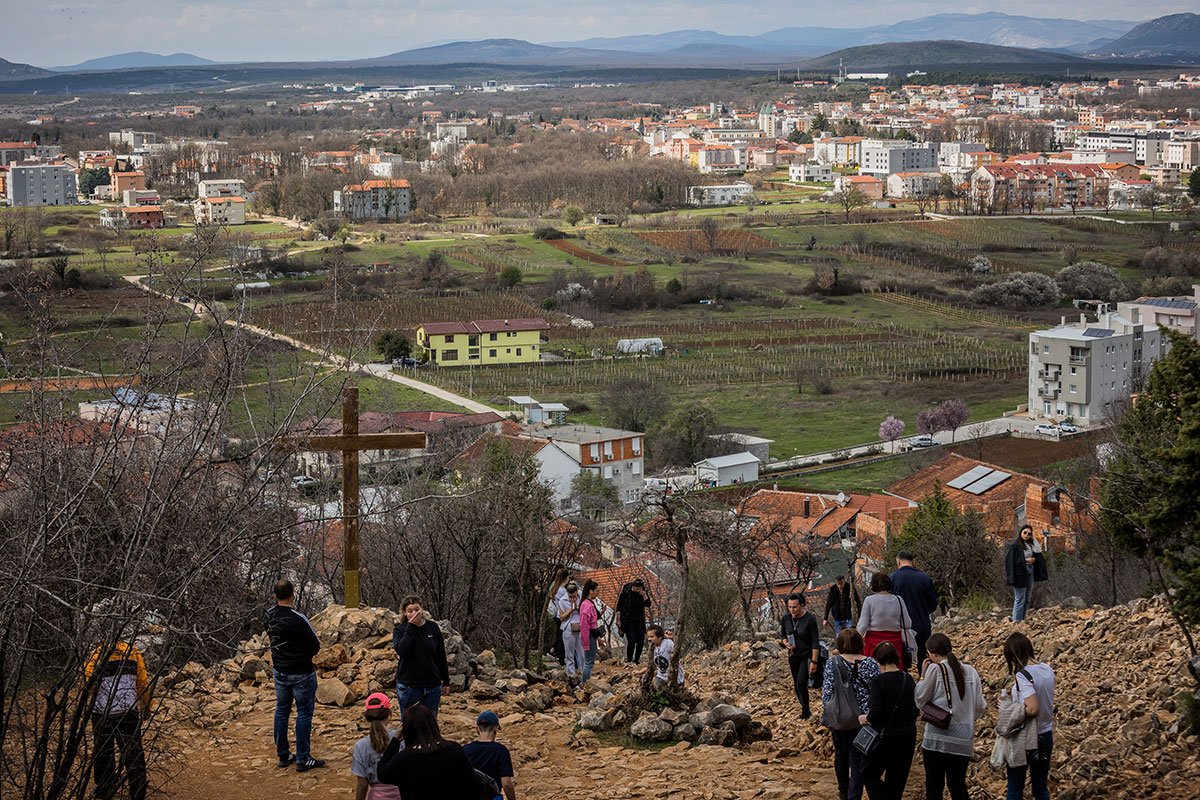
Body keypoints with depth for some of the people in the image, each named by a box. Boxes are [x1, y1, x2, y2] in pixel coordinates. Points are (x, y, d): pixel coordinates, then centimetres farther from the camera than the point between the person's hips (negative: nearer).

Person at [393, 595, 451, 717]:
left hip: (432, 685, 2)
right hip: (408, 686, -2)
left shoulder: (432, 627, 2)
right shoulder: (399, 629, -4)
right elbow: (401, 650, -24)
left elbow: (441, 656, 9)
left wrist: (446, 681, 11)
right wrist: (410, 627, -23)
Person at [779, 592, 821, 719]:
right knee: (797, 685, 10)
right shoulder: (785, 619, -2)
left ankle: (805, 712, -2)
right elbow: (782, 635, 14)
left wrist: (814, 661, -20)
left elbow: (815, 642, -16)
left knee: (801, 683, -16)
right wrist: (786, 643, -9)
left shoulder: (809, 619, -17)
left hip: (807, 655, -6)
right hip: (793, 656, 6)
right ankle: (805, 710, 25)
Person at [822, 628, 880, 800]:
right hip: (864, 719, -1)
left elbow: (826, 693, -11)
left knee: (841, 754, 21)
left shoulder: (833, 663, -9)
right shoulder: (870, 664, -8)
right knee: (858, 760, 4)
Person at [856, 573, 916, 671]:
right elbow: (907, 625, 4)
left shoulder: (869, 600, -6)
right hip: (895, 641, 2)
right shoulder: (898, 600, 1)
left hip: (874, 640, -2)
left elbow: (862, 625, -5)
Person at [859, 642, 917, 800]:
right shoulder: (908, 679, 4)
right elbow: (914, 710, 11)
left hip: (886, 737, -6)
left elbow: (875, 714, -20)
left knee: (870, 774, 11)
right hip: (908, 736, 6)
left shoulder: (879, 681, -16)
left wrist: (864, 718, -1)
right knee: (897, 780, 16)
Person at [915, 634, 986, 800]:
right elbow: (980, 707, 8)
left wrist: (923, 676, 8)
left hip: (937, 740, -4)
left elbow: (920, 701, -1)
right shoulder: (971, 671, 5)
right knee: (958, 786, 13)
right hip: (964, 741, 4)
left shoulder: (935, 669, -8)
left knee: (934, 786, 5)